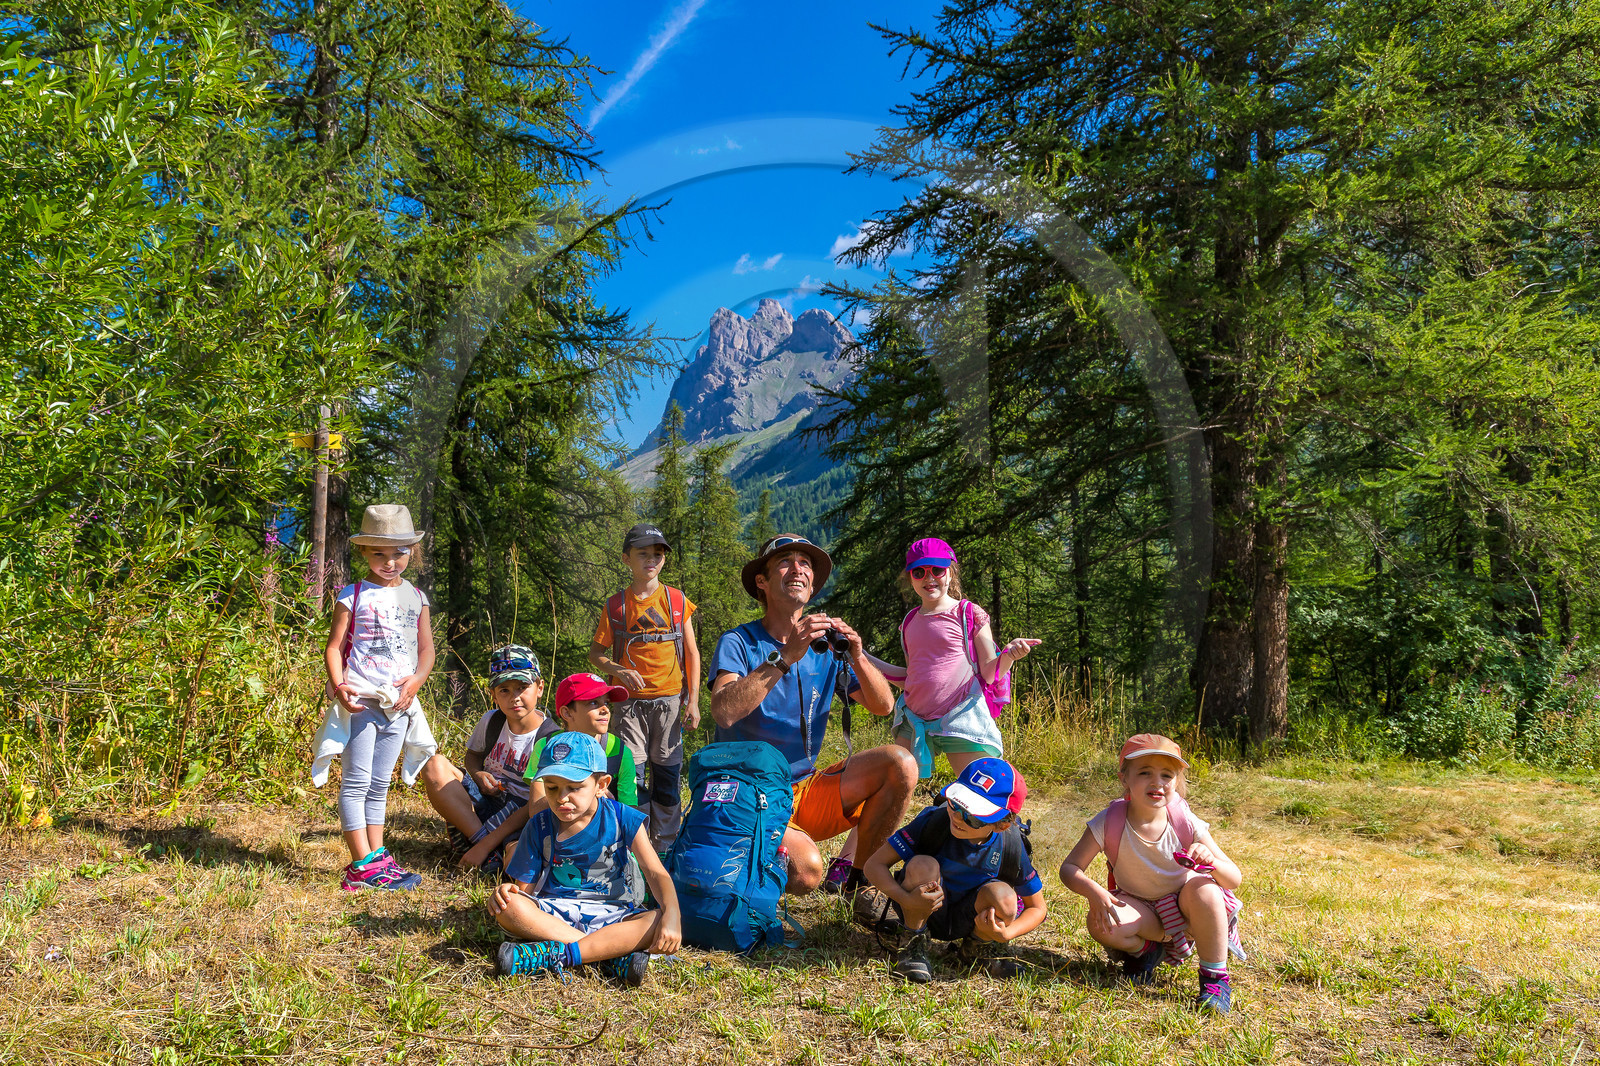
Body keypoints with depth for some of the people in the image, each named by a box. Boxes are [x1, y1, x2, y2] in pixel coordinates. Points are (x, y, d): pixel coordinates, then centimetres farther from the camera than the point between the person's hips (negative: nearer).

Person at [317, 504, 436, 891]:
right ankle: (364, 865, -2)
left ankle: (376, 856, 19)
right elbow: (334, 647, -4)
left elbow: (427, 647, 12)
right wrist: (338, 685, -19)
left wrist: (416, 679, -6)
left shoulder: (415, 597, 10)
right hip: (360, 700, -4)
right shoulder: (353, 596, -3)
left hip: (398, 701, 5)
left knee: (379, 784, 13)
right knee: (356, 782, -4)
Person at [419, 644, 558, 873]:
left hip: (522, 817, -5)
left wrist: (487, 844, -25)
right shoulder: (491, 721, 0)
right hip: (485, 801, 6)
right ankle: (476, 836, -23)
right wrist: (478, 775, -7)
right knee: (435, 766, -18)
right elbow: (473, 755, 21)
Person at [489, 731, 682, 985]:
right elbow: (524, 886, 2)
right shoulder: (539, 827, 0)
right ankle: (612, 955, -31)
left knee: (659, 923, -30)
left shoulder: (622, 820, -5)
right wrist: (505, 890, -23)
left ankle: (556, 953, -32)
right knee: (508, 908, -30)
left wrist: (671, 915, -26)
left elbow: (656, 873, -8)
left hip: (610, 915, -1)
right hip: (552, 913, 1)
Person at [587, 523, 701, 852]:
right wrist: (619, 670, -11)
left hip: (670, 701, 1)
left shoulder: (677, 601, 3)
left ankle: (665, 848, 19)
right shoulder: (615, 606, 2)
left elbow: (691, 652, 7)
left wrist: (693, 700, 0)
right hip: (630, 702, 0)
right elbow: (596, 653, 9)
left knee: (667, 778, 6)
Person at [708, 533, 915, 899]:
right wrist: (786, 657, -33)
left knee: (900, 763, -14)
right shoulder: (739, 643, -8)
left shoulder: (827, 647, 7)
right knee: (805, 870, -32)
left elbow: (883, 706, 2)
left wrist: (857, 656, -16)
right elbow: (723, 712, -27)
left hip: (808, 790, 5)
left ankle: (861, 878, 2)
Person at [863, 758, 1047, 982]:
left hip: (967, 920, 2)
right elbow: (875, 864, -24)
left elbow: (1037, 908, -7)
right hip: (921, 912, -2)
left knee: (1003, 897, -30)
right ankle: (914, 945, -9)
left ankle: (972, 949, 2)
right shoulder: (935, 821, -26)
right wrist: (906, 900, -40)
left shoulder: (1010, 847, -20)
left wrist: (1005, 934, -27)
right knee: (923, 865, -33)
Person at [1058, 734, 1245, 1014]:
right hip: (1141, 909, 0)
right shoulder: (1109, 823, -21)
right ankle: (1145, 950, 4)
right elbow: (1070, 868, -17)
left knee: (1202, 888, -34)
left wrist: (1211, 861, -39)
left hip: (1183, 905, 0)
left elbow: (1234, 879, -16)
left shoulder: (1187, 824, -20)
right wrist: (1094, 892, -38)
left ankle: (1215, 980, -16)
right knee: (1099, 923, -30)